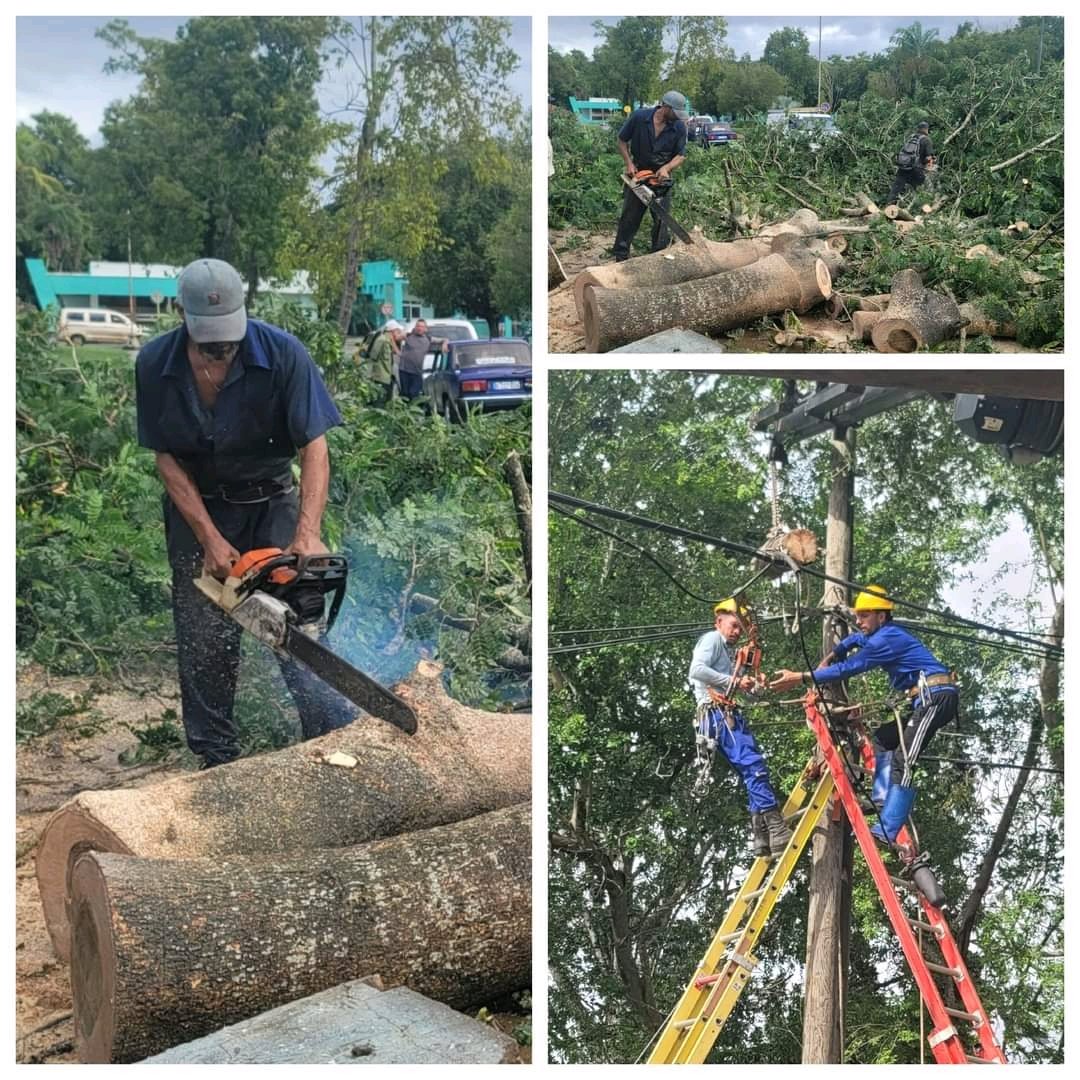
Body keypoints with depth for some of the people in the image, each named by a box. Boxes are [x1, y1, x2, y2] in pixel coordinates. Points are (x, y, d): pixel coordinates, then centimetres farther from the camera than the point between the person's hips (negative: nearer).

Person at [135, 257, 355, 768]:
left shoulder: (282, 353, -22)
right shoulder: (154, 364, -14)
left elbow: (313, 446, -22)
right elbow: (166, 457, -9)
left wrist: (308, 534, -34)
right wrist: (210, 540, -17)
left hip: (271, 504, -2)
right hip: (195, 508, 2)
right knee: (203, 644, 3)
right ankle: (216, 758, 18)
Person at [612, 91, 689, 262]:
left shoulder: (679, 127, -12)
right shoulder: (639, 117, -15)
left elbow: (681, 155, -5)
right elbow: (622, 140, -2)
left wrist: (666, 168, -23)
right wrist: (628, 163, -12)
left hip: (662, 178, 1)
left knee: (661, 220, 3)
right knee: (629, 217, 6)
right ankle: (621, 258, 14)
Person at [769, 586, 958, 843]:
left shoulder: (887, 638, -12)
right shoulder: (881, 634, 19)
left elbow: (849, 668, -15)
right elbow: (854, 640, 42)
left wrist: (800, 678, -13)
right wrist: (829, 658, 31)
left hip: (936, 696, -11)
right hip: (929, 699, 11)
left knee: (902, 761, -19)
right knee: (883, 739, 18)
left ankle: (887, 831, -25)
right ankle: (882, 801, 6)